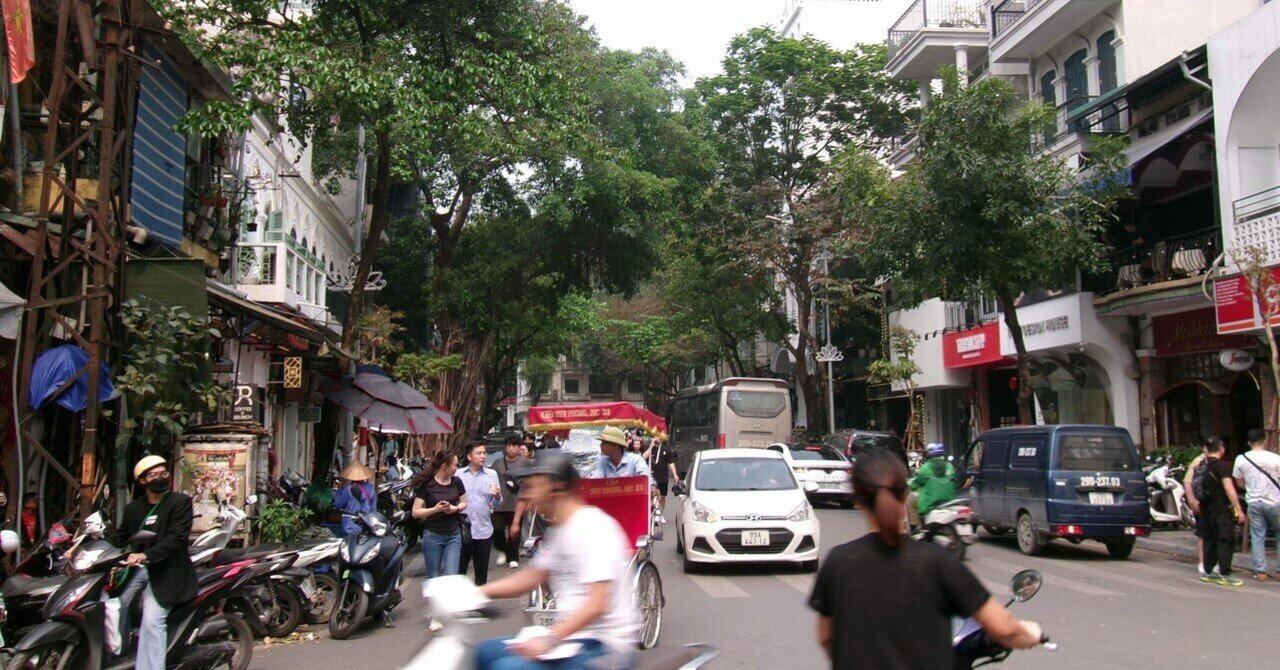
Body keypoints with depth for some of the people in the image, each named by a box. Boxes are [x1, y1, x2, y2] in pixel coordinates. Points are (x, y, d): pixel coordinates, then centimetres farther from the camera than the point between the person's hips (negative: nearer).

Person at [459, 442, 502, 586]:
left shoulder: (492, 474, 5)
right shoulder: (458, 474, 1)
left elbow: (497, 502, 1)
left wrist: (497, 496, -20)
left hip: (484, 530, 1)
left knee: (482, 569, 10)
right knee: (459, 568, 4)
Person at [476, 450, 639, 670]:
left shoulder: (592, 527, -18)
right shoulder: (558, 531, 12)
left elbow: (597, 604, -25)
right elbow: (530, 578, 19)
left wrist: (549, 639, -30)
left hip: (604, 647, -10)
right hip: (573, 637, 10)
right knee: (488, 651, 11)